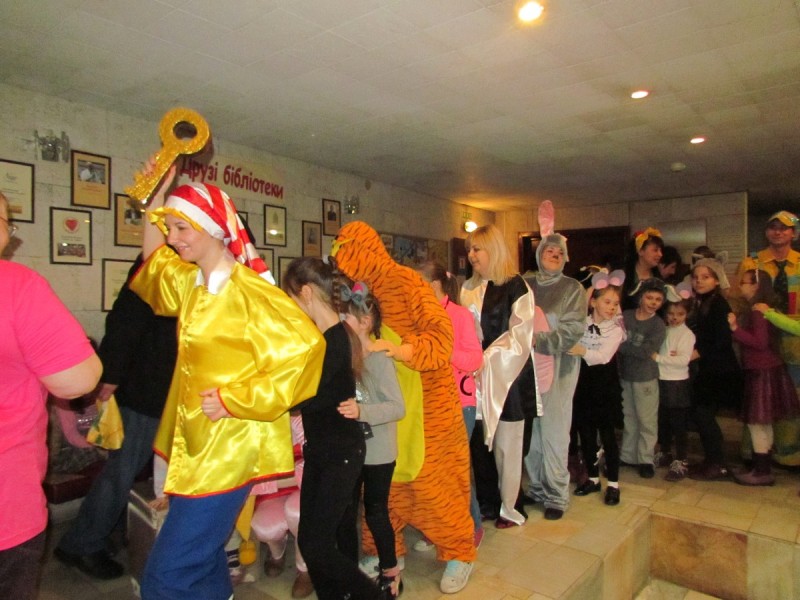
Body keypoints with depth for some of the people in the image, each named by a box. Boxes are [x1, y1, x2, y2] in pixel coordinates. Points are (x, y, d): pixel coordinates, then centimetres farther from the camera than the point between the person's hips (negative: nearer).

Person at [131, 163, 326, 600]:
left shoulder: (250, 292, -18)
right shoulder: (190, 282, 7)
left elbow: (303, 346, -24)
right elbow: (153, 256, 27)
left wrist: (236, 399, -20)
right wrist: (157, 195, 16)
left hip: (229, 448, -8)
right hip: (194, 441, 8)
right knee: (201, 557, 21)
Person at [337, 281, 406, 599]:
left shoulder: (379, 360, -20)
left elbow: (398, 407, -25)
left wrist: (362, 411, -37)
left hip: (378, 453, -6)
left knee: (376, 512, 8)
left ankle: (391, 574, 30)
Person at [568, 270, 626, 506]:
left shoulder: (615, 330, -4)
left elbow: (604, 356, -20)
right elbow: (568, 347, -1)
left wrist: (583, 351, -33)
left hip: (605, 387, -2)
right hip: (583, 383, 2)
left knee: (607, 435, 4)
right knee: (585, 433, 10)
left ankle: (613, 484, 18)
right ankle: (593, 479, 27)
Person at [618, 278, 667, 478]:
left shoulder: (658, 326, -9)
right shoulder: (626, 316, 0)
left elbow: (645, 352, -19)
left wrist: (621, 346, -18)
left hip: (646, 378, -3)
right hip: (625, 374, 3)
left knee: (646, 421, 4)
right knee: (628, 418, 15)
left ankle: (645, 460, 18)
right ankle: (627, 456, 27)